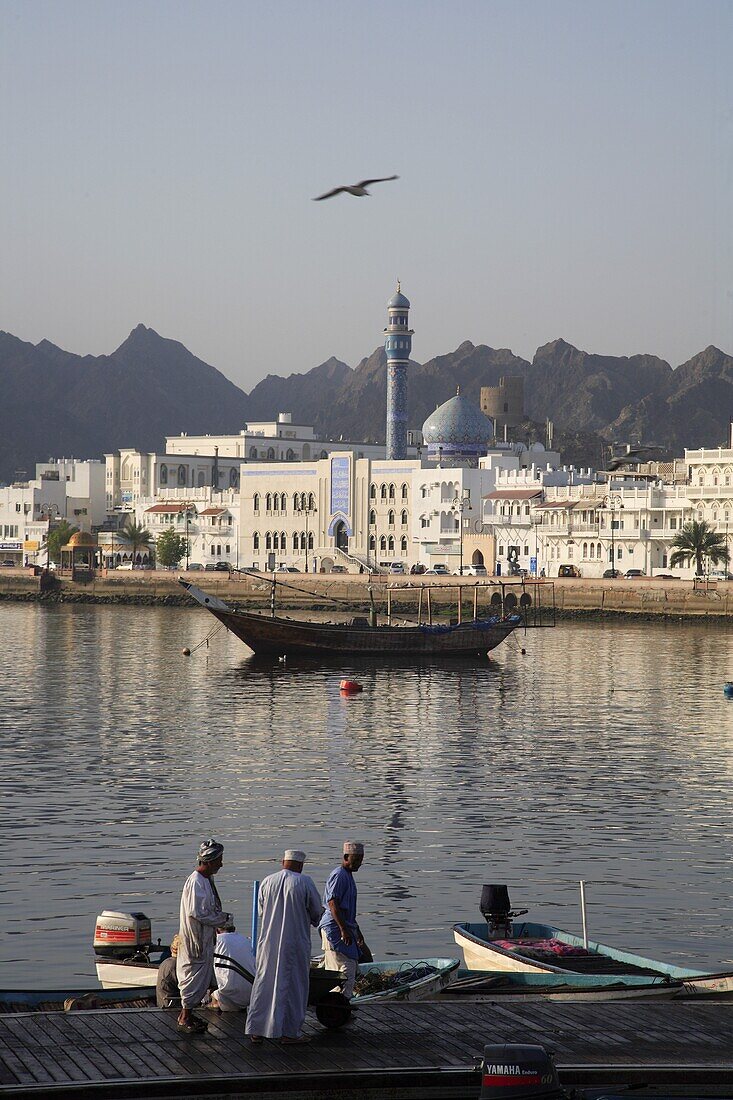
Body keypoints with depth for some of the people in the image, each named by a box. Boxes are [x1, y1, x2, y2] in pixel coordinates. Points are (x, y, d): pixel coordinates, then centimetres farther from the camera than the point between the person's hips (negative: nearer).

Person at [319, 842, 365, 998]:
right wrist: (344, 930, -25)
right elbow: (333, 904, -20)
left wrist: (357, 931, 29)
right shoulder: (339, 875, -12)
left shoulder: (348, 876, 20)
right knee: (346, 969, -14)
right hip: (335, 928, -10)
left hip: (345, 928, 10)